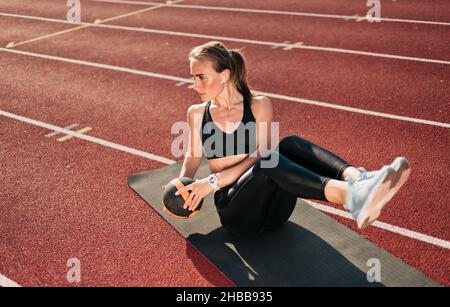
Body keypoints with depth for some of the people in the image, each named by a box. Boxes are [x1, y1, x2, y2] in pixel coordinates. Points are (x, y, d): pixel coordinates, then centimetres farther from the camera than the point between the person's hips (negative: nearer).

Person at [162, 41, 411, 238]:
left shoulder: (259, 106, 4)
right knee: (271, 160, -34)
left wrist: (213, 181, -16)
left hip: (272, 208, 2)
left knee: (290, 145, -27)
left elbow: (259, 155, -7)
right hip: (236, 212, -1)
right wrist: (182, 186, -4)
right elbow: (193, 157, 17)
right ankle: (350, 197, -60)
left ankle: (357, 179, -50)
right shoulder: (197, 114, 9)